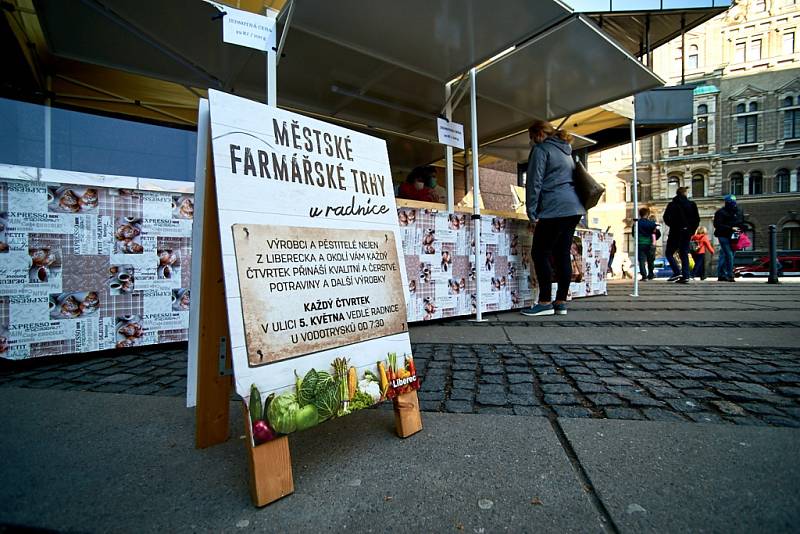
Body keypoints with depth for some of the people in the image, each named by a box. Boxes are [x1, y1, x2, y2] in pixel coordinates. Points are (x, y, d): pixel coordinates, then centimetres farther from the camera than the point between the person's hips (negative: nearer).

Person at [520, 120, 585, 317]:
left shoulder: (541, 149, -1)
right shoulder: (566, 151, 26)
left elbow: (534, 182, -9)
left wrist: (532, 212, -8)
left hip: (554, 209, -9)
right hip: (574, 208, 9)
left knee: (540, 254, -5)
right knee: (562, 254, 7)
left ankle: (545, 302, -6)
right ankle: (561, 302, 9)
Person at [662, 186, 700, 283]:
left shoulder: (672, 205, -4)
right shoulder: (692, 204, 5)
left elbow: (666, 218, -12)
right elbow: (697, 219, 3)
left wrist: (672, 225, 4)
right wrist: (691, 230, 11)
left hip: (675, 232, -4)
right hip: (687, 233, 4)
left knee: (669, 253, 5)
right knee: (684, 254, 8)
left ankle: (677, 272, -10)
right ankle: (685, 276, 2)